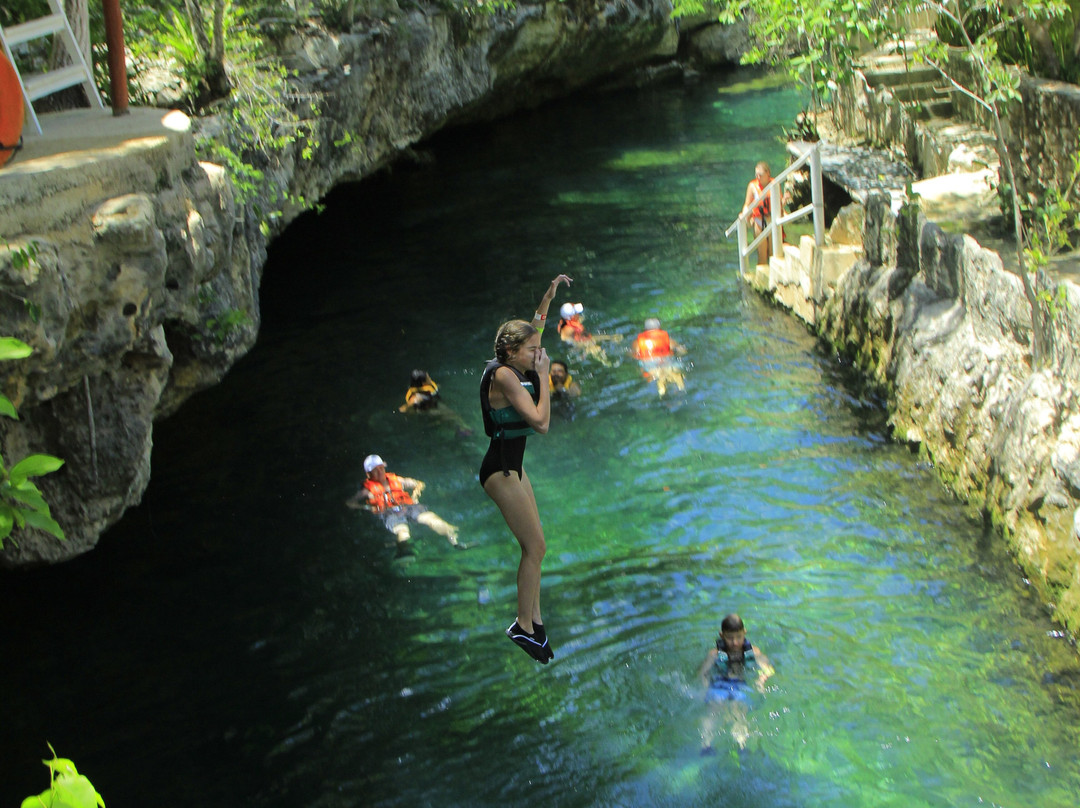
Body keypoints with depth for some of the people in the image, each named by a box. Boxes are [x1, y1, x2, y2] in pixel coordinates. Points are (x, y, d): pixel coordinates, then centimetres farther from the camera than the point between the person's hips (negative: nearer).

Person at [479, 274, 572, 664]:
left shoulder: (518, 369, 7)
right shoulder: (504, 375, -19)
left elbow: (534, 326, 27)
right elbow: (540, 421, -24)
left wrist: (549, 295, 20)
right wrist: (543, 376, -16)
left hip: (512, 466, 10)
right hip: (501, 469, -10)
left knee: (533, 547, 12)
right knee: (535, 547, -4)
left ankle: (534, 620, 20)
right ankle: (524, 626, 6)